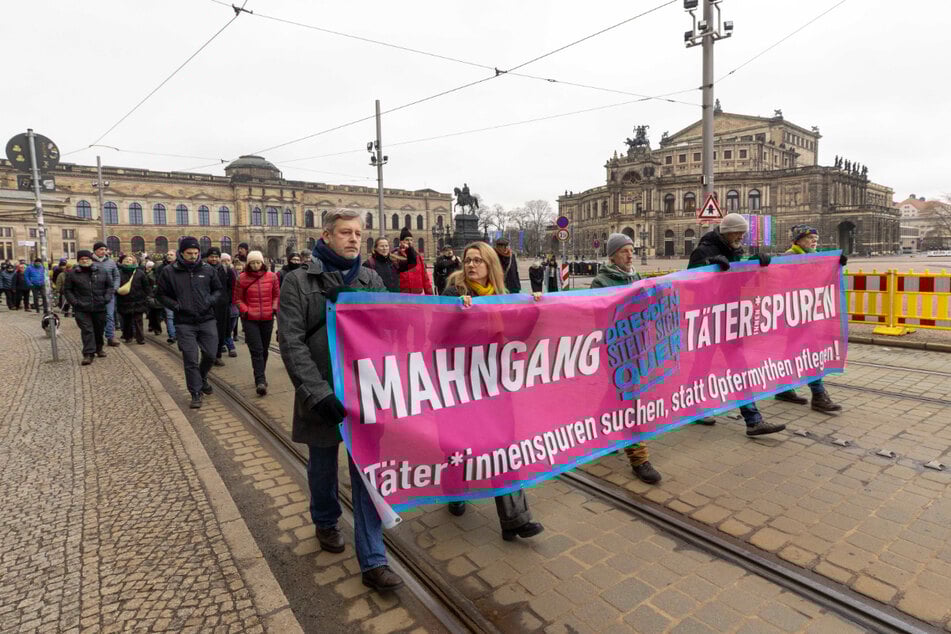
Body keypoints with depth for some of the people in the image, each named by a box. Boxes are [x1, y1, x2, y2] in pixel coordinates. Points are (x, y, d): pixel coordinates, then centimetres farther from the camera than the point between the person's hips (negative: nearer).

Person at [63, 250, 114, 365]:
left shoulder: (101, 271, 5)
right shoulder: (72, 274, 1)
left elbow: (110, 286, 11)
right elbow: (67, 290, 7)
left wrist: (107, 298, -3)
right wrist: (74, 302, -6)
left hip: (99, 307, 2)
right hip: (82, 309, -2)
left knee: (99, 329, 13)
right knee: (87, 330, -8)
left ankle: (99, 348, 33)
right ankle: (88, 354, -8)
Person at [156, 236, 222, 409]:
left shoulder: (207, 270, 2)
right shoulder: (169, 272, -3)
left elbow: (218, 289, 15)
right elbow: (161, 294, 6)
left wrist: (211, 301, -5)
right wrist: (176, 306, -9)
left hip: (207, 320, 2)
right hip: (184, 323, -2)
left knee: (210, 354, 6)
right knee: (190, 360, 0)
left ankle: (202, 377, 37)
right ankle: (196, 393, 12)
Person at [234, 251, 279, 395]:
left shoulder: (272, 277, 2)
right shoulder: (242, 278, -2)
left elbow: (276, 295, 11)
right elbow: (237, 299, 5)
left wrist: (274, 308, -2)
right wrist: (245, 310, -9)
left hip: (267, 318, 3)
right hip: (250, 319, -2)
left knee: (264, 350, 13)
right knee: (256, 350, -10)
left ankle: (260, 376, 30)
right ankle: (260, 381, -12)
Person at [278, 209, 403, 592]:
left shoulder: (371, 280, 4)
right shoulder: (299, 281, -5)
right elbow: (292, 343, -12)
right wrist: (318, 392, -21)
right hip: (321, 396, -1)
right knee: (323, 467, 19)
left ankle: (372, 561, 13)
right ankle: (326, 523, 47)